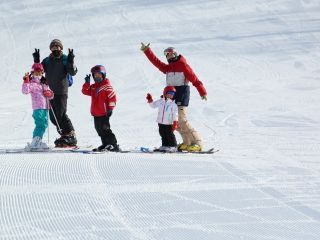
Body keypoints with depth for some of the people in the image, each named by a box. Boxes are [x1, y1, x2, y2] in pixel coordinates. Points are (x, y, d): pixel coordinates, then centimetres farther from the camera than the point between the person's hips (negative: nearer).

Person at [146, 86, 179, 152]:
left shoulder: (173, 104, -10)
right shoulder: (160, 101, 3)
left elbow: (175, 114, -11)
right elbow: (153, 105, 18)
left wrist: (175, 122, -17)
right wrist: (150, 101, 1)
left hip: (169, 123, -5)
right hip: (161, 122, 5)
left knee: (170, 134, -4)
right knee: (163, 134, 12)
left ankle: (173, 146, 4)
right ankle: (165, 146, 23)